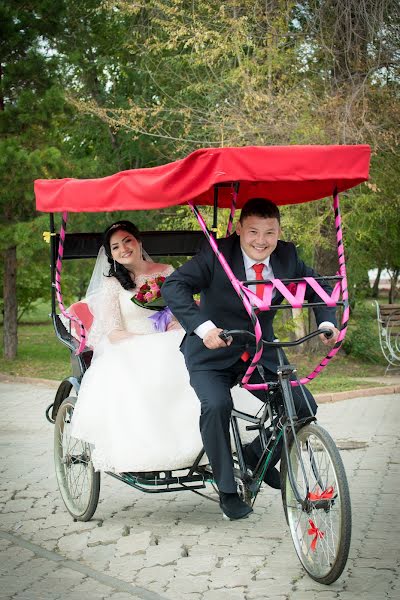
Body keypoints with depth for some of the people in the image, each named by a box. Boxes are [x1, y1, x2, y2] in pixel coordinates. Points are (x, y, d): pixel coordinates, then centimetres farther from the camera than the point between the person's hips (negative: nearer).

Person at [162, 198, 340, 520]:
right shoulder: (216, 255, -18)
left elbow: (318, 288, 9)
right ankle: (228, 491, -12)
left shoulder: (287, 257, -4)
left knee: (303, 407, -10)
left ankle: (258, 458, 17)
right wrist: (202, 326, -40)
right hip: (212, 352, -4)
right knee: (216, 406, -30)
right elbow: (173, 285, -26)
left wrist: (327, 322, -11)